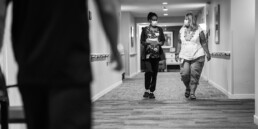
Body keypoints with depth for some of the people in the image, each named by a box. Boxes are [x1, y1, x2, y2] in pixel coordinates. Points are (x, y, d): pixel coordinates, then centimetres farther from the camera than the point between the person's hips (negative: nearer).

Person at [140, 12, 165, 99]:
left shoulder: (159, 29, 11)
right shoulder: (145, 29, 4)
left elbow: (163, 40, 10)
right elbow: (142, 41, 2)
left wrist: (160, 43, -12)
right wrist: (147, 42, -19)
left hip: (157, 54, 3)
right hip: (147, 54, -3)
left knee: (155, 73, 3)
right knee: (149, 71, -18)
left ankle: (151, 91, 12)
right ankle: (146, 90, -3)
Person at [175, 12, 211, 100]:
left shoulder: (198, 30, 0)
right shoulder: (182, 30, 9)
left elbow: (204, 43, 3)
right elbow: (179, 43, 14)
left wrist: (207, 53, 0)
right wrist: (177, 53, 11)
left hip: (197, 56, -2)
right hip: (185, 57, 2)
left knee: (194, 75, -6)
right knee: (184, 74, -8)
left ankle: (192, 92, 3)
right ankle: (188, 88, 19)